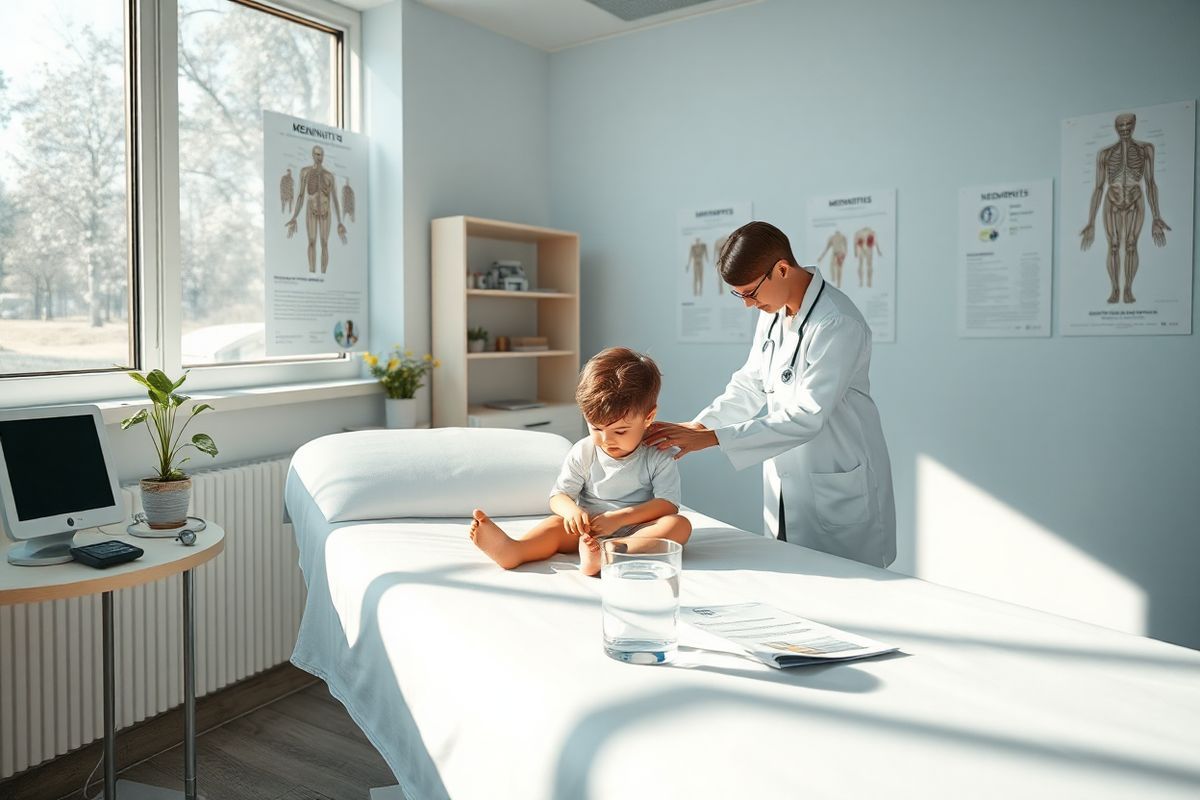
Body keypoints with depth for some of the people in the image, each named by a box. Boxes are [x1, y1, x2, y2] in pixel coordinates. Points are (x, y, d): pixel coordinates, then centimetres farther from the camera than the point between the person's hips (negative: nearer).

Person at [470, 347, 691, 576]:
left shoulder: (658, 459, -4)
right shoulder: (583, 452, 3)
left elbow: (668, 504, -13)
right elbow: (559, 495, 3)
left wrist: (620, 517, -25)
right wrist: (571, 510, -23)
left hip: (637, 529, -2)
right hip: (589, 530, 3)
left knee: (680, 525, -30)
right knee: (558, 524, -23)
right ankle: (511, 550, -52)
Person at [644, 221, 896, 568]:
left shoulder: (839, 325, -23)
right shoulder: (773, 312, 3)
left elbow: (805, 418, -27)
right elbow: (750, 384, 8)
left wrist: (711, 438, -29)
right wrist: (697, 425, -8)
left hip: (838, 492, -7)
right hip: (786, 484, 7)